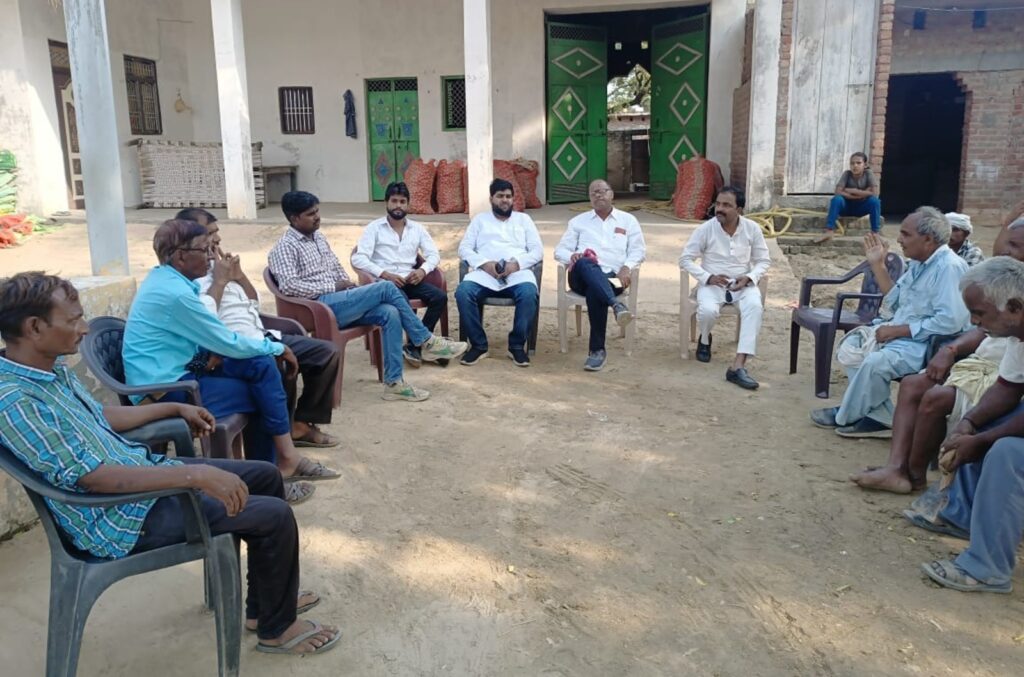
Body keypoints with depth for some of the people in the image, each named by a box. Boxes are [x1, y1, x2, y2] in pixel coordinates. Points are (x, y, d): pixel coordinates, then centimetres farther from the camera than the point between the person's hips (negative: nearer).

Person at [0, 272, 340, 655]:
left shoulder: (52, 367, 3)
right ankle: (277, 628, 12)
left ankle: (263, 604, 26)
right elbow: (93, 478, -31)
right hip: (123, 518, -10)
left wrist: (177, 408, 21)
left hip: (142, 468, 10)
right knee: (274, 515, -13)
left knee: (266, 476, 12)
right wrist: (195, 475, -35)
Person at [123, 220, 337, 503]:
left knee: (262, 365, -4)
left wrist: (214, 351, -5)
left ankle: (284, 457, -4)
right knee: (260, 395, -4)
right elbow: (229, 343, -17)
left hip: (175, 370, 9)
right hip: (164, 391, -9)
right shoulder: (175, 292, -23)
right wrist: (278, 347, -4)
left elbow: (212, 336, 16)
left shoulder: (165, 278, 7)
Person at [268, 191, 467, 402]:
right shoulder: (284, 248, -6)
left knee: (390, 313, -19)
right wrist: (332, 287, -15)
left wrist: (348, 285, 5)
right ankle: (426, 342, -8)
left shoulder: (319, 238, 20)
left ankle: (394, 382, -17)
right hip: (321, 306, -8)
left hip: (340, 302, 8)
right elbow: (289, 286, -19)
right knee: (385, 288, -20)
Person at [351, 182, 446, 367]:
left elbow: (434, 254, 11)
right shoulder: (374, 228, 4)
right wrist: (384, 273, -20)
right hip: (384, 281, -4)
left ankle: (414, 346, -16)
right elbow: (358, 258, -7)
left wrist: (423, 270, -11)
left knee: (440, 297, -23)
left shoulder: (417, 228, 16)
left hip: (410, 279, 4)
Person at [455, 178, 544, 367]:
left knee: (529, 294, -35)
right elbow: (464, 248, 11)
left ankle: (517, 345, -17)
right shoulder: (480, 219, 23)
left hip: (517, 272, 0)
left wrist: (517, 263, -9)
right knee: (463, 292, -31)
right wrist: (484, 263, -9)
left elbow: (538, 250, 11)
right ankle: (478, 345, -16)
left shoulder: (523, 219, 23)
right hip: (484, 272, 1)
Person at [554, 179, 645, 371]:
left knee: (594, 291, -38)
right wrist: (572, 256, -7)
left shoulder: (628, 220, 22)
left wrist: (626, 267, -8)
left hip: (611, 277, -1)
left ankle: (597, 349, -33)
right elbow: (560, 251, 18)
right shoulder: (578, 221, 24)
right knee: (585, 263, -38)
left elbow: (638, 250, 14)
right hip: (582, 277, 1)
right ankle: (616, 305, -57)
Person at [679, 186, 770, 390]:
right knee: (708, 310, -34)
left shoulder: (752, 229, -4)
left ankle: (738, 366, -37)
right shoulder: (705, 229, -9)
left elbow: (764, 261, 4)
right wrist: (708, 277, -18)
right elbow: (685, 259, -6)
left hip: (743, 283, 1)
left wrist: (749, 278, -16)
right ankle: (704, 340, 6)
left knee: (755, 307, -32)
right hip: (712, 283, -1)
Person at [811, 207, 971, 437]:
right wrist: (878, 264, 10)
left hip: (928, 343, -11)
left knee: (876, 361, -30)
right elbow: (895, 302, 14)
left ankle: (846, 416, -2)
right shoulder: (918, 263, 10)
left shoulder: (949, 267, -20)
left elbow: (950, 321, -28)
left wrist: (898, 330, -22)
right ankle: (879, 418, -3)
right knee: (851, 343, 3)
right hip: (902, 332, 11)